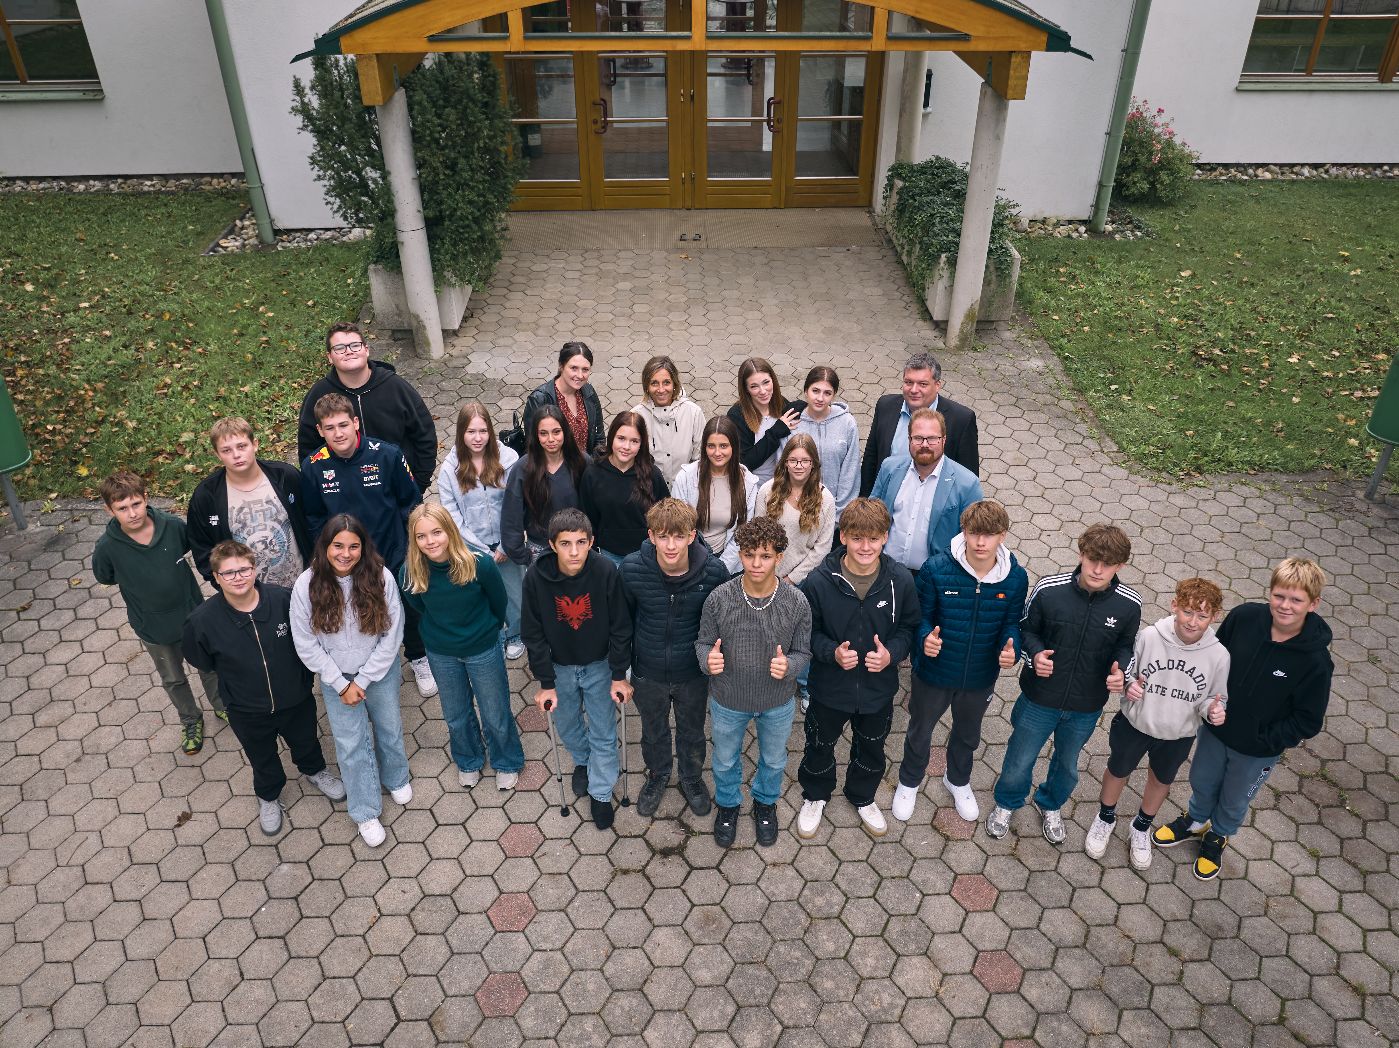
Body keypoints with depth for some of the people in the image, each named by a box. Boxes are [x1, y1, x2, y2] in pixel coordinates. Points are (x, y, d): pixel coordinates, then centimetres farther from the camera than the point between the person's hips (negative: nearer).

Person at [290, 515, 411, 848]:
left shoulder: (381, 577, -22)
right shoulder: (307, 585, -20)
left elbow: (392, 636, -15)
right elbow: (306, 644, -12)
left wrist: (364, 680, -14)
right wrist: (342, 684, -12)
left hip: (381, 670, 0)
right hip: (336, 677, 0)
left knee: (389, 728, 22)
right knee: (352, 744, 8)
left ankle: (396, 778, 51)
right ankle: (366, 812, 28)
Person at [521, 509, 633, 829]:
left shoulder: (606, 572, -26)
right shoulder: (536, 578, -23)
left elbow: (620, 627, -13)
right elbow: (534, 635, -12)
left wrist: (619, 676, -8)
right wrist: (546, 683, -9)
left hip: (599, 665, -1)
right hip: (559, 667, 1)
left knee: (603, 734, 10)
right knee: (568, 727, 21)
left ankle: (601, 793, 32)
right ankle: (582, 762, 52)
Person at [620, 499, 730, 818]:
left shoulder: (713, 571, -25)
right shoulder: (632, 568, -24)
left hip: (693, 672, 0)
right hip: (648, 672, 0)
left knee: (692, 732, 25)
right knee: (653, 731, 26)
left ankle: (692, 779, 54)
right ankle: (658, 774, 56)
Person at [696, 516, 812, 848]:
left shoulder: (797, 603, -22)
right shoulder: (718, 599, -23)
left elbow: (803, 653, -11)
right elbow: (703, 642, -9)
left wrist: (789, 666, -34)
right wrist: (708, 659, -32)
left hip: (778, 703, 1)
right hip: (728, 701, 0)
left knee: (774, 760, 27)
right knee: (725, 760, 26)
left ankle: (766, 802, 59)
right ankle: (727, 804, 57)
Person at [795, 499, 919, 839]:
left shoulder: (900, 580, -18)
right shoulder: (819, 582, -23)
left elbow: (909, 627, -3)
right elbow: (807, 631, -10)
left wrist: (892, 653, -21)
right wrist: (832, 652, -27)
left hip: (879, 689, 2)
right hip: (830, 687, -2)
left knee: (871, 750, 27)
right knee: (820, 747, 23)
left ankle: (863, 797, 57)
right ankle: (815, 797, 53)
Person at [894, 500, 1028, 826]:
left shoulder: (1016, 578, -17)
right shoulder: (937, 569, -24)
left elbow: (1011, 624, -5)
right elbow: (921, 615, -13)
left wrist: (1010, 648, -26)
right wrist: (925, 637, -34)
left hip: (981, 677, 2)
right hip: (934, 672, -2)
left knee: (968, 734, 29)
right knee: (920, 731, 23)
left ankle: (958, 780, 59)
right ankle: (909, 781, 52)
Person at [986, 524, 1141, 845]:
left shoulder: (1129, 605, -18)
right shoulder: (1048, 590, -23)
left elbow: (1125, 646, 1)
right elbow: (1026, 629, -6)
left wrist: (1119, 669, -19)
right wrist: (1036, 653, -26)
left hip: (1087, 707, 2)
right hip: (1040, 697, -2)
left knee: (1067, 764, 28)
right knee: (1020, 759, 20)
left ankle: (1050, 805, 59)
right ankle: (1006, 803, 52)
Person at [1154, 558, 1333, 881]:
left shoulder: (1315, 661, -29)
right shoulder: (1244, 617, -21)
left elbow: (1308, 721, -17)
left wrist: (1268, 742, -18)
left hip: (1257, 751, -2)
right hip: (1215, 728, 3)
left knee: (1234, 801, 24)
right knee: (1202, 782, 27)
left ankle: (1217, 836, 54)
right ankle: (1195, 821, 57)